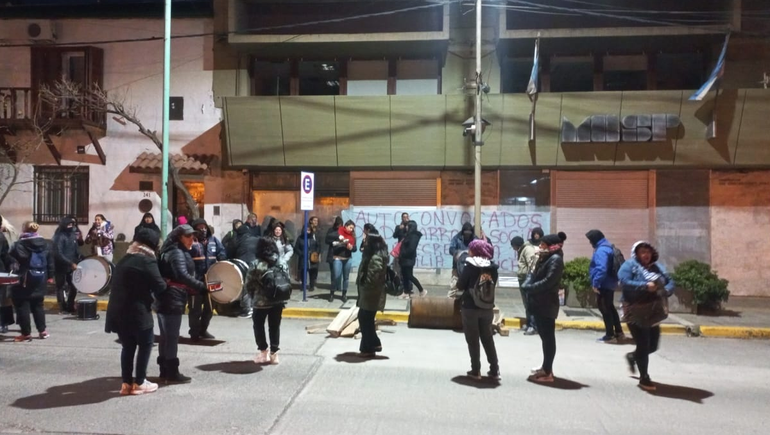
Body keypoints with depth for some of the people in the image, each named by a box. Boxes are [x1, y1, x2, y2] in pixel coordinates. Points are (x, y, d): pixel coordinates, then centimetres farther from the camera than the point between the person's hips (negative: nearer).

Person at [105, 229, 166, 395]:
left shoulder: (125, 259, 15)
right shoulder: (147, 260, -11)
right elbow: (160, 287, -12)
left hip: (119, 310, 8)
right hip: (138, 311, -7)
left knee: (128, 346, 15)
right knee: (145, 344, 6)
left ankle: (126, 383, 18)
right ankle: (139, 383, 10)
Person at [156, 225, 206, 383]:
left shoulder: (174, 251, 19)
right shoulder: (177, 253, -15)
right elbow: (183, 275, -30)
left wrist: (194, 288, 13)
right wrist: (202, 287, -37)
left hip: (166, 298, 11)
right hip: (172, 299, -11)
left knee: (166, 336, 15)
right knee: (172, 336, -5)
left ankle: (165, 370, 23)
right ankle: (172, 372, 0)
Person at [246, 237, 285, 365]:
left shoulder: (256, 264, -12)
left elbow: (249, 284, -8)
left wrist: (254, 296, 10)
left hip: (261, 301, -3)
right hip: (278, 301, 4)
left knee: (259, 325, 15)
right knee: (275, 326, 13)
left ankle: (263, 352, 17)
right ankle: (274, 353, 14)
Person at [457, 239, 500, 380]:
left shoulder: (470, 266, -13)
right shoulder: (492, 267, 1)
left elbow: (460, 286, -9)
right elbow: (493, 285, 9)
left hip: (470, 307, -4)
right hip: (487, 308, 5)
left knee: (473, 340, 7)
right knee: (488, 339, 15)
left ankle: (476, 371, 11)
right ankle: (495, 370, 17)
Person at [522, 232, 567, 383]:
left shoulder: (556, 259, -15)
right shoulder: (544, 258, 16)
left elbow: (547, 282, -23)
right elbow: (534, 274, 15)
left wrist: (529, 287, -15)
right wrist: (526, 284, -5)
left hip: (547, 305, -10)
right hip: (539, 303, 10)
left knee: (548, 337, -4)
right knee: (544, 336, 18)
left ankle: (547, 373, 1)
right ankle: (546, 367, 29)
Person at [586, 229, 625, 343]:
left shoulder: (601, 250, -20)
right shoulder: (608, 248, 13)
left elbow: (601, 269, -30)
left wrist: (595, 283, -23)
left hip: (603, 285, -10)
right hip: (610, 284, 10)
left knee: (604, 309, -1)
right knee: (610, 307, 19)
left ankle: (610, 336, 6)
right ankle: (619, 333, 27)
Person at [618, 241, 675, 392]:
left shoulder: (658, 266, 11)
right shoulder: (629, 265, -8)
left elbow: (670, 282, 6)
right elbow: (625, 282, -23)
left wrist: (666, 290, -16)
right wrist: (645, 286, -30)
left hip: (653, 312, 7)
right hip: (636, 313, -7)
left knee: (653, 345, 13)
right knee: (643, 345, -3)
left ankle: (632, 357, 42)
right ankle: (644, 378, 14)